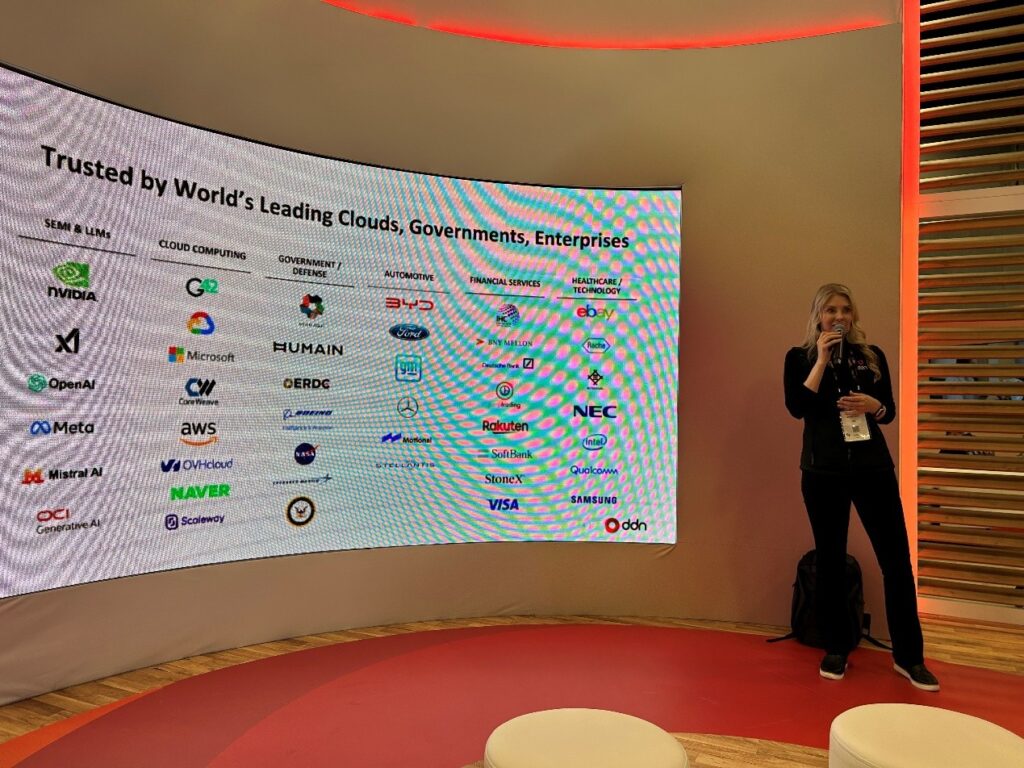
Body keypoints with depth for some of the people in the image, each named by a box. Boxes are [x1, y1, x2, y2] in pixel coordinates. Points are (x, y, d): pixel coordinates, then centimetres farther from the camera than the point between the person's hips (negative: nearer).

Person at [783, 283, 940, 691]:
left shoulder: (872, 355, 9)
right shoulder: (800, 357, 2)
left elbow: (890, 411, 11)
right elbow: (796, 407, -12)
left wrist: (873, 405, -11)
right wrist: (822, 360, -13)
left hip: (873, 466, 2)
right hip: (823, 470, -2)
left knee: (896, 557, 2)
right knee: (830, 560, 7)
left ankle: (909, 657, 15)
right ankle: (835, 650, 21)